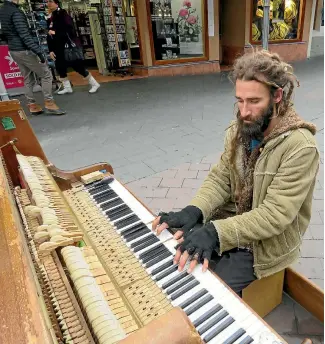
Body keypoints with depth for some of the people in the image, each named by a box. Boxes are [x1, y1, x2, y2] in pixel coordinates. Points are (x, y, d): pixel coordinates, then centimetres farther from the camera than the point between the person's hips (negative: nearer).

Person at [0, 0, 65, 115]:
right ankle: (49, 104, -3)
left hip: (13, 51, 9)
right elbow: (25, 35, -25)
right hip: (24, 50, -9)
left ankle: (32, 105, 15)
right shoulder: (16, 12, -17)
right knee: (46, 74, -2)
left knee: (28, 79, 14)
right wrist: (38, 52, -28)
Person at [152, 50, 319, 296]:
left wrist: (216, 232, -38)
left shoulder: (300, 147, -25)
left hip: (267, 240, -5)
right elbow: (220, 177, -4)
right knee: (174, 249, 0)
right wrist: (194, 211, -22)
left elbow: (274, 215, -28)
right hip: (232, 217, 6)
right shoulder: (240, 129, -4)